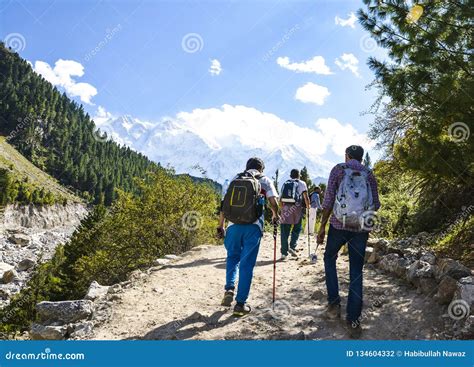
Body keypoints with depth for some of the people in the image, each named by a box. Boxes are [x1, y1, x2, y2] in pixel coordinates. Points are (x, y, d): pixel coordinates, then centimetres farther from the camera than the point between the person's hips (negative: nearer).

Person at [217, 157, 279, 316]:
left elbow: (224, 203, 11)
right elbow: (273, 201, -1)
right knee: (247, 264, 5)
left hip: (234, 224, 2)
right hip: (253, 226, -2)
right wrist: (275, 215, 18)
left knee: (232, 257, 23)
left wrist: (221, 225, 15)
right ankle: (240, 304, 7)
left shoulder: (235, 179, 17)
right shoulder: (265, 180, 12)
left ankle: (229, 288, 6)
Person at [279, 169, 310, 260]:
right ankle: (292, 247, 0)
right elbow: (306, 197, 0)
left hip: (285, 208, 3)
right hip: (296, 207, -2)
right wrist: (308, 207, 13)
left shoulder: (285, 184, 18)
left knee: (284, 231, 3)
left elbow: (281, 199, 15)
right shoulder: (301, 183, 8)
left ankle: (284, 252, 2)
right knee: (297, 228, 14)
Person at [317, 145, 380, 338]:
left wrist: (322, 226, 0)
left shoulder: (339, 169, 1)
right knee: (356, 272, 7)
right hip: (361, 228, 2)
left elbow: (328, 199, -4)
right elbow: (376, 205, 8)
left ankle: (334, 303, 15)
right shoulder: (369, 175, 7)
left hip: (339, 225, -2)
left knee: (329, 258, 21)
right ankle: (353, 320, 8)